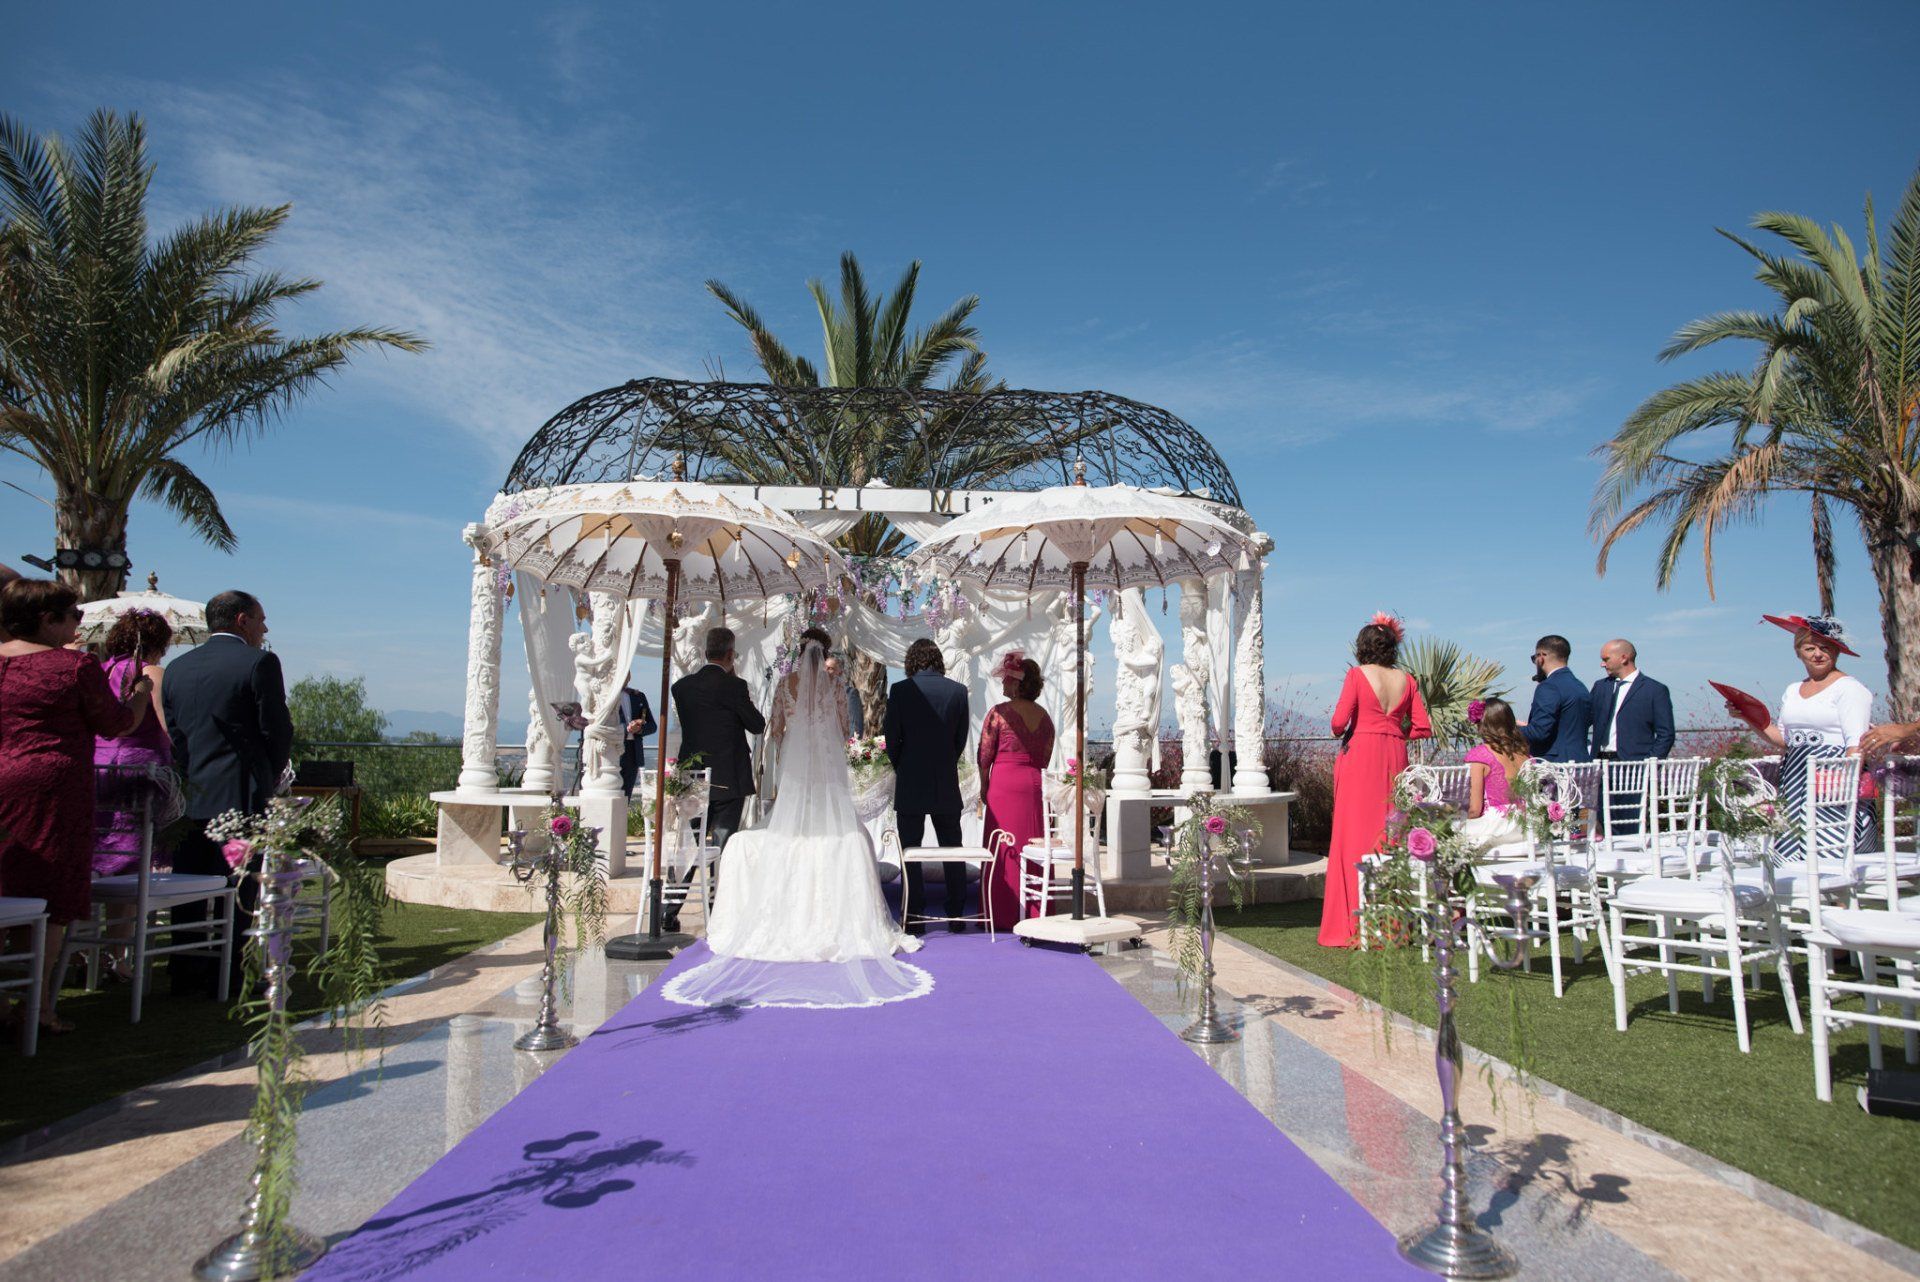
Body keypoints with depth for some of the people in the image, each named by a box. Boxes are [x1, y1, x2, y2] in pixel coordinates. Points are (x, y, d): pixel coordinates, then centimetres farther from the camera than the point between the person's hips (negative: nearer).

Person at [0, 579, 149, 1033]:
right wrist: (140, 694, 18)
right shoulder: (76, 665, -9)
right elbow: (115, 723, 0)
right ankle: (39, 1002, 4)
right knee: (51, 893, 2)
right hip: (52, 786, -5)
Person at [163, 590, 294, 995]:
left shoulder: (176, 667, 10)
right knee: (237, 892, 2)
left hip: (189, 797, 6)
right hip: (240, 798, -6)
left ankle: (187, 974, 18)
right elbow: (278, 731, -8)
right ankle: (225, 977, 7)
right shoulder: (259, 662, -8)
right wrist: (271, 778, 8)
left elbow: (171, 734, 11)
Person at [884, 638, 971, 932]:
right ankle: (956, 914, 14)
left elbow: (891, 737, -4)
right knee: (952, 848, 11)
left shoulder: (900, 690, -7)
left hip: (909, 783, -2)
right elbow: (962, 737, 5)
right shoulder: (958, 690, -1)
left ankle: (913, 915, 7)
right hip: (947, 785, 2)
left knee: (910, 848, 5)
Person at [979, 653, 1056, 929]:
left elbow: (985, 754, -5)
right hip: (1035, 783, 5)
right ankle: (1035, 914, 14)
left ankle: (1003, 915, 6)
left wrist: (984, 788, 6)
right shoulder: (1044, 715, 7)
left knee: (1003, 849, 3)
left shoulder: (999, 712, -8)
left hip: (1004, 783, -5)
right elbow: (1046, 757, 11)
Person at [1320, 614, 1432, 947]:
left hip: (1360, 756, -4)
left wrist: (1341, 733, 11)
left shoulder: (1357, 674, -3)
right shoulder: (1406, 680, 8)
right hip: (1395, 758, 4)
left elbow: (1338, 722, -10)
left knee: (1356, 835, 0)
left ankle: (1355, 927, 0)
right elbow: (1423, 728, 5)